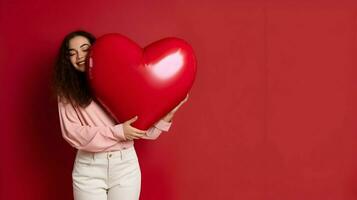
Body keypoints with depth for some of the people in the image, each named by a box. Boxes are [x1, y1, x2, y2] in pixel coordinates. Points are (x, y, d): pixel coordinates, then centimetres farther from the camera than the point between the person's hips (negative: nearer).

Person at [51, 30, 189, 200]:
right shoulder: (68, 92, 2)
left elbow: (145, 129, 2)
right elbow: (72, 133, -9)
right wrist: (118, 132, -15)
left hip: (125, 165, 1)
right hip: (88, 169, -1)